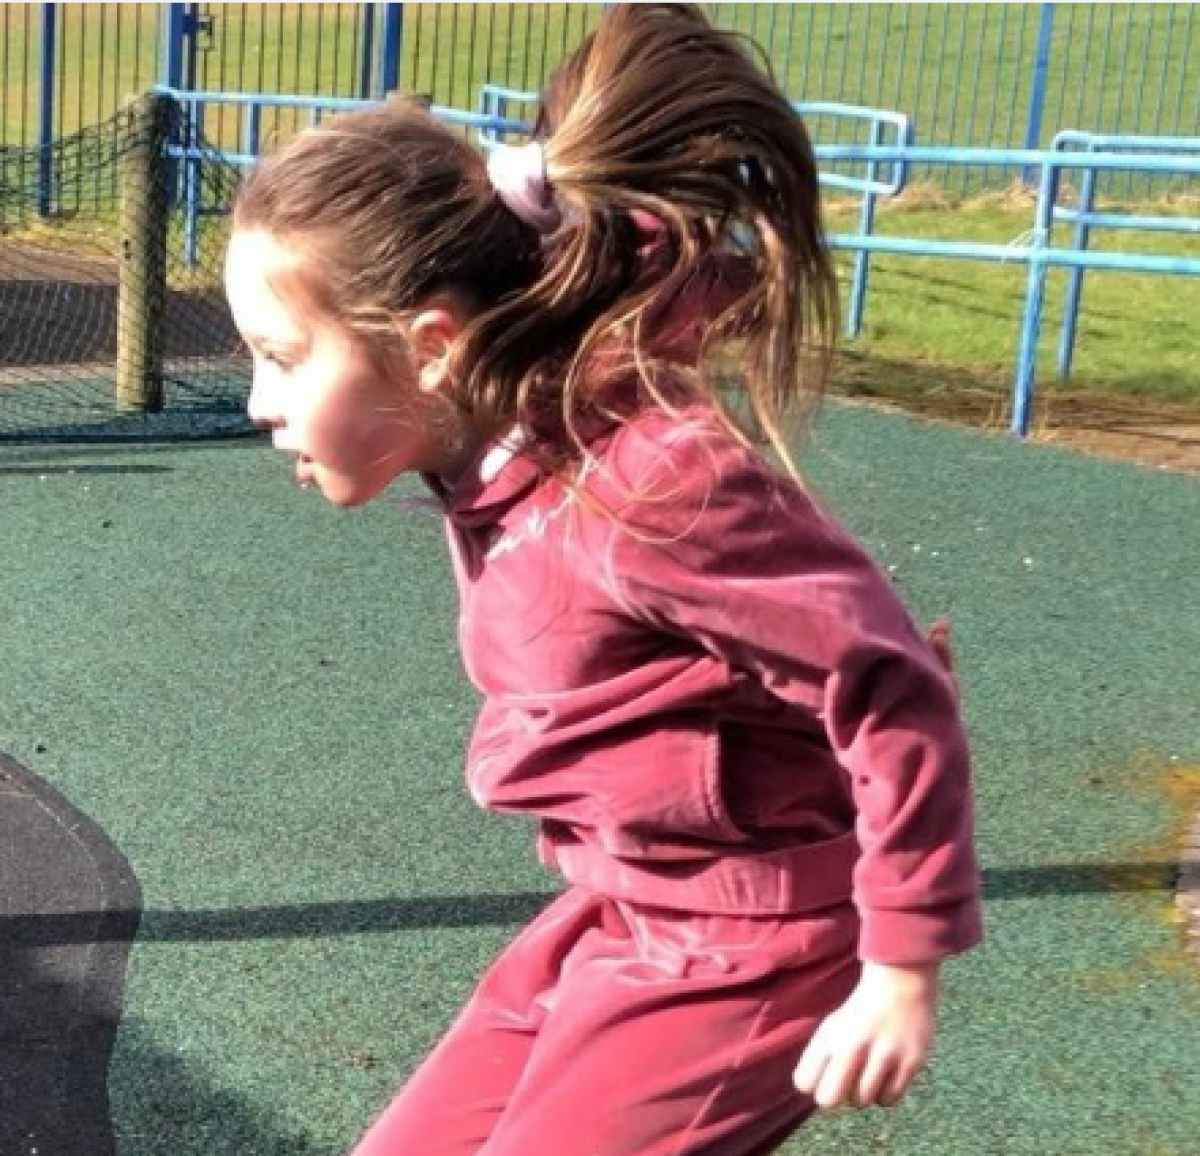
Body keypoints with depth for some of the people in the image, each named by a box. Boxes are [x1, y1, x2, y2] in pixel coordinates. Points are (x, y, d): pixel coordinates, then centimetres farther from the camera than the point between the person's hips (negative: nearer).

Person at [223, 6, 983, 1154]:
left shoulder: (645, 481, -29)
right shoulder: (493, 462, -1)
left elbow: (896, 695, -25)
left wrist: (904, 971, -19)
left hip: (742, 951, -9)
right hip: (620, 918, 9)